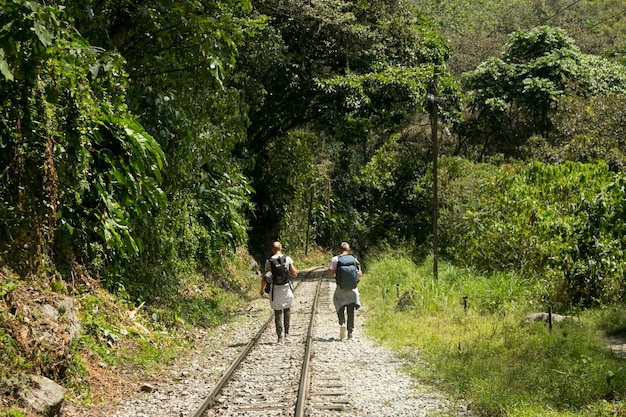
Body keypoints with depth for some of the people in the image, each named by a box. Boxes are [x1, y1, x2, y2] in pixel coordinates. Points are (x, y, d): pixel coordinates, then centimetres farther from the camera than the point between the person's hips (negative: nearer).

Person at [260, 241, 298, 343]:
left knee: (278, 313, 5)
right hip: (286, 288, 1)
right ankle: (287, 332, 17)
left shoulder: (269, 261, -3)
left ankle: (280, 336, 2)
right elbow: (294, 275, 0)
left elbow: (264, 278, -1)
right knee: (287, 309, 20)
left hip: (275, 290, 0)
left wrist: (262, 289, 13)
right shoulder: (288, 259, -2)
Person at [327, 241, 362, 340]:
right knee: (351, 311, 8)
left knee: (340, 308, 11)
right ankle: (350, 332, 7)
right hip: (352, 289, 1)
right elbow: (359, 274, 1)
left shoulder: (335, 259, -3)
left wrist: (336, 271, 10)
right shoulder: (354, 260, 2)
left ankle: (342, 323, -16)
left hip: (340, 288, -1)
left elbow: (330, 273, -9)